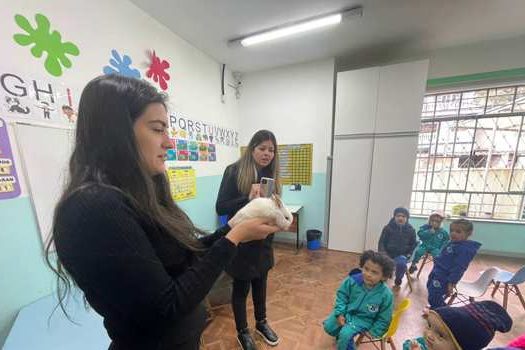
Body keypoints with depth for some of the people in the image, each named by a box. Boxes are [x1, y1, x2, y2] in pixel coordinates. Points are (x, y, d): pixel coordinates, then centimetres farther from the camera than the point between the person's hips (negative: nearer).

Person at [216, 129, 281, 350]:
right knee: (241, 288, 16)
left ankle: (261, 323, 51)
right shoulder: (234, 171, -14)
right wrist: (248, 199, -30)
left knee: (260, 284, 24)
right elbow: (221, 207, -17)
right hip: (241, 242, -5)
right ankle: (242, 332, 44)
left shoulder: (271, 174, 2)